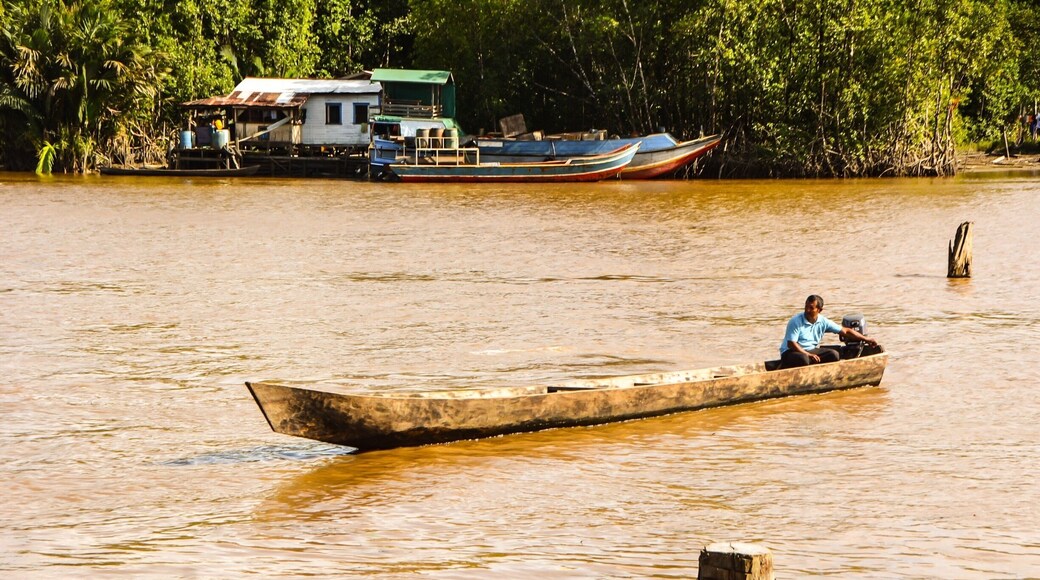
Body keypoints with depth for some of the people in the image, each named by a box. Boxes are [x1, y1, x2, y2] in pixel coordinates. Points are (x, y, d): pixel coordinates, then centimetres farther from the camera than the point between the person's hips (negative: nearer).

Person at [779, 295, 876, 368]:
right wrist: (808, 355, -26)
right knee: (803, 359, -39)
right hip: (791, 352, -6)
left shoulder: (823, 322, 1)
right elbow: (791, 343, -18)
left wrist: (866, 339, 4)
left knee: (834, 355, -14)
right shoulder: (795, 322, -15)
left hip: (811, 350, 6)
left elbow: (845, 331, 5)